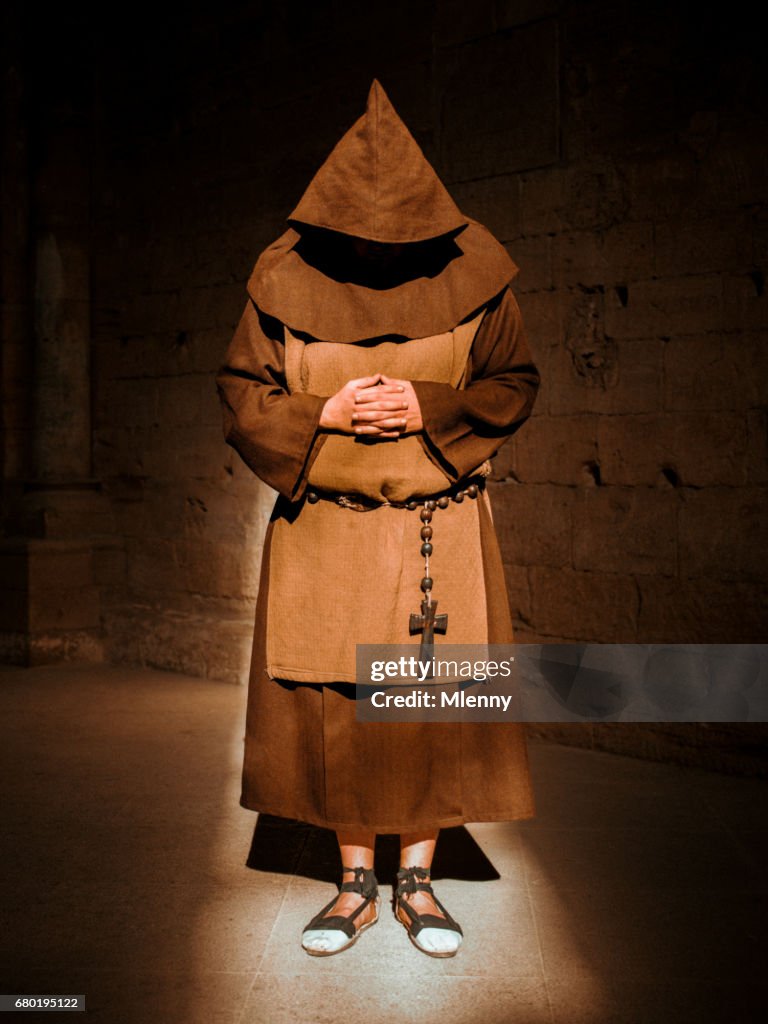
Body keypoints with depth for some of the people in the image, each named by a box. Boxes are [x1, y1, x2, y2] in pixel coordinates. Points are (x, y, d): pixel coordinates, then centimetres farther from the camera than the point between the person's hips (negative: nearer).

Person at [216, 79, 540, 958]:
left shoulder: (469, 276, -5)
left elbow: (514, 382, 2)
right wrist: (321, 415, -17)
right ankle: (355, 884, 21)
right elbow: (240, 394, 2)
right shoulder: (286, 281, -4)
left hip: (439, 527, 0)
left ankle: (417, 883, 20)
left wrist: (428, 406, -15)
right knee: (334, 707, 3)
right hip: (324, 529, 1)